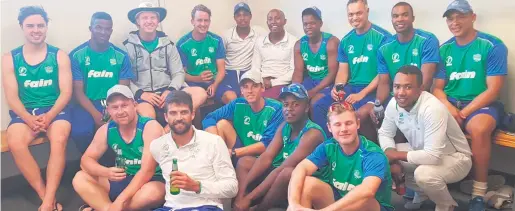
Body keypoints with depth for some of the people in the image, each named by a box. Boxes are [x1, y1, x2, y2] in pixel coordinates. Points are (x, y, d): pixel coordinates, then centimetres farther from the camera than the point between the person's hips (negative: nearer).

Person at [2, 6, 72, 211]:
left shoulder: (59, 56, 4)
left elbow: (66, 92, -2)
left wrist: (49, 116, -18)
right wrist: (29, 118, -17)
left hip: (55, 109, -1)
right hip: (25, 112, 1)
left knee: (59, 140, -34)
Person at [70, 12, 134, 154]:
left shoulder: (121, 56, 6)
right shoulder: (77, 55, 2)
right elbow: (78, 91, -3)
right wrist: (96, 115, -19)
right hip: (87, 105, -1)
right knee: (80, 132, -31)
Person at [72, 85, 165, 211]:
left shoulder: (150, 127, -18)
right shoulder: (106, 130, -1)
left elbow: (147, 171, -23)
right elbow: (86, 159, 1)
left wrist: (120, 201, -29)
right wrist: (106, 172, -23)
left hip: (149, 182, -4)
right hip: (120, 181, 5)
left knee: (153, 192, -38)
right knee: (79, 179, -10)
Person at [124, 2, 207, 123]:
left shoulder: (168, 44, 12)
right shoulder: (128, 46, 4)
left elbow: (178, 73, 7)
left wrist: (170, 90, -12)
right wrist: (140, 93, -16)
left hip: (166, 92, 4)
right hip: (142, 95, -3)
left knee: (200, 93, -23)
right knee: (147, 117, -39)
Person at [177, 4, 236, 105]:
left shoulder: (217, 40, 3)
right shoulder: (182, 43, -3)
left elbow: (221, 70, 1)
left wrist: (214, 85, -19)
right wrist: (198, 79, -21)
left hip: (214, 81, 2)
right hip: (193, 82, -2)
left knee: (232, 97, -25)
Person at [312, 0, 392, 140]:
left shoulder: (382, 37, -6)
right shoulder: (346, 41, 12)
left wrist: (362, 94, -17)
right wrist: (337, 88, -7)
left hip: (372, 89, -5)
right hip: (350, 87, 6)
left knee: (361, 113, -35)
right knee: (318, 107, -15)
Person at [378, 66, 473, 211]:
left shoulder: (432, 109, -35)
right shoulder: (394, 104, -14)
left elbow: (433, 156, -39)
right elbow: (385, 133, -1)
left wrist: (397, 155, -27)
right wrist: (392, 160, -19)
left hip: (454, 158, -7)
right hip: (422, 152, 7)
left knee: (423, 174, -35)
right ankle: (421, 194, 16)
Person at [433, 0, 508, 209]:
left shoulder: (492, 46, -5)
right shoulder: (444, 49, 8)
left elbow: (493, 90, -10)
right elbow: (438, 88, 8)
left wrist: (463, 113, -18)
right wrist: (449, 107, -13)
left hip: (480, 104, -4)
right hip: (450, 104, 4)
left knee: (478, 128, -36)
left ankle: (479, 193, -21)